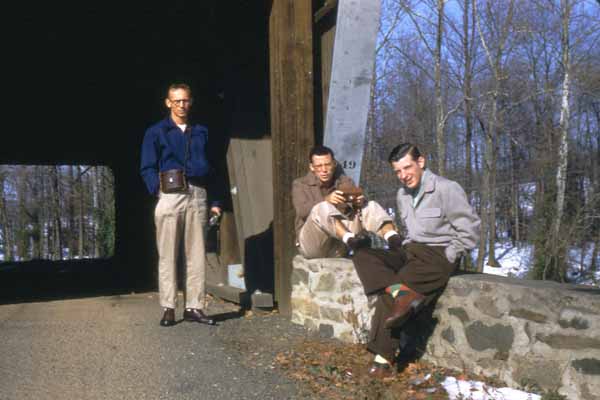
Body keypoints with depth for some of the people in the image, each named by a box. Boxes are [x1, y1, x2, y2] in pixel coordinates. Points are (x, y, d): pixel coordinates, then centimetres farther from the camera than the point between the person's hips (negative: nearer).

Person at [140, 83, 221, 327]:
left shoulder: (201, 132, 18)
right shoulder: (156, 132, 9)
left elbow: (211, 167, 18)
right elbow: (147, 168, 3)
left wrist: (215, 201, 11)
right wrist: (157, 190, -13)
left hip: (197, 196, 3)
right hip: (170, 195, -3)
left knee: (196, 254, 3)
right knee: (168, 255, 0)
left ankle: (194, 307, 9)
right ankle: (168, 308, 6)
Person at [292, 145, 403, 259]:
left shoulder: (345, 181, 13)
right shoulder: (300, 184, 3)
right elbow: (302, 211, -16)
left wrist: (361, 202, -24)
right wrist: (326, 200, -33)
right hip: (311, 244, -3)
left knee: (371, 206, -14)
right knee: (322, 208, -31)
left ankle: (393, 238, -41)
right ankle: (351, 240, -54)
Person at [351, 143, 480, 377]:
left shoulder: (447, 189, -11)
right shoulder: (402, 195, 13)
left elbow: (469, 231, -11)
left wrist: (446, 258, -13)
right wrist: (403, 248, 8)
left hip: (439, 255, -8)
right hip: (411, 251, 8)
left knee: (388, 293, -33)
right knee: (362, 256, -16)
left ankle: (383, 358, -23)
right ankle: (401, 293, -36)